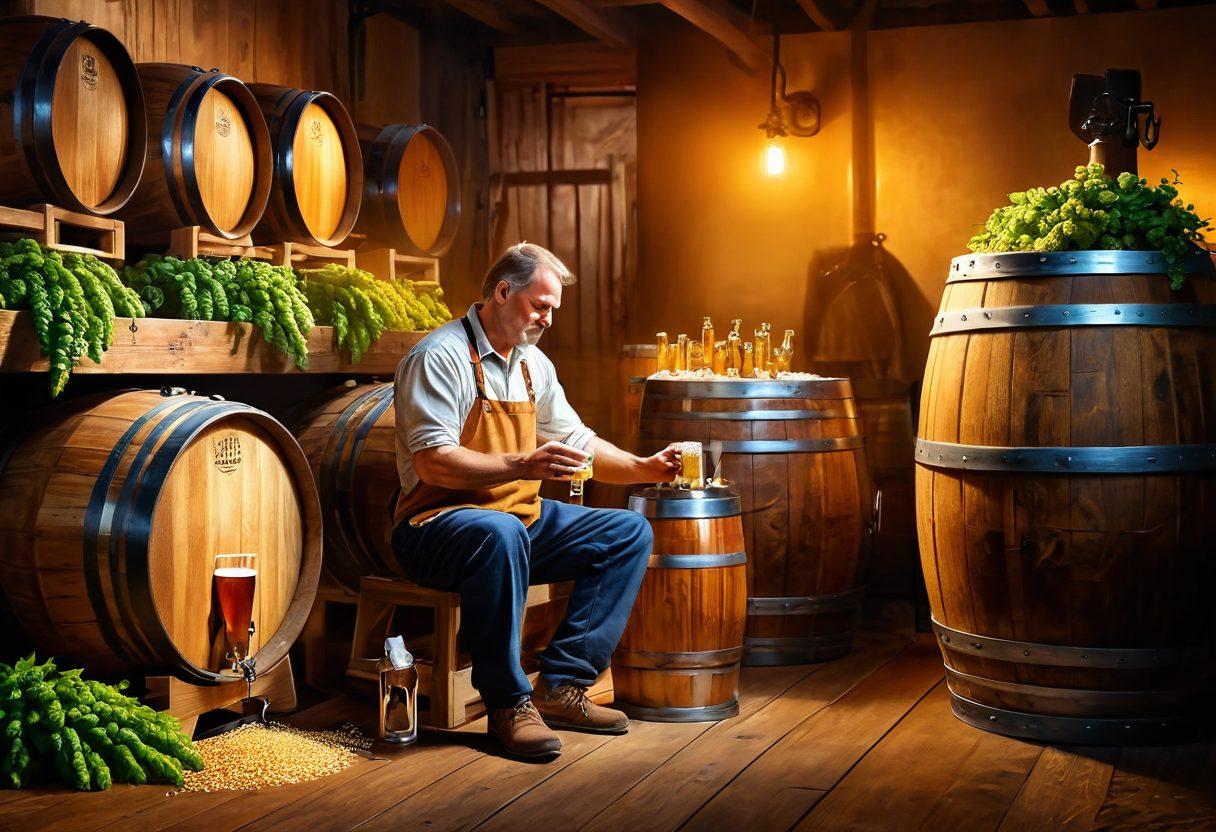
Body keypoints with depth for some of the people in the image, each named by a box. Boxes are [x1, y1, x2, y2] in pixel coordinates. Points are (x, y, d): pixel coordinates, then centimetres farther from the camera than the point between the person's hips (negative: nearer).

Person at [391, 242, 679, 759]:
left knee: (629, 533, -2)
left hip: (522, 518, 9)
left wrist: (644, 469, 6)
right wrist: (521, 466, -32)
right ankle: (508, 703, -26)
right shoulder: (440, 357, -12)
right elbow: (433, 463, -22)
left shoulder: (533, 364, 13)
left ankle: (562, 686, -8)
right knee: (500, 532, -41)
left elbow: (577, 444, 21)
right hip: (438, 523, -8)